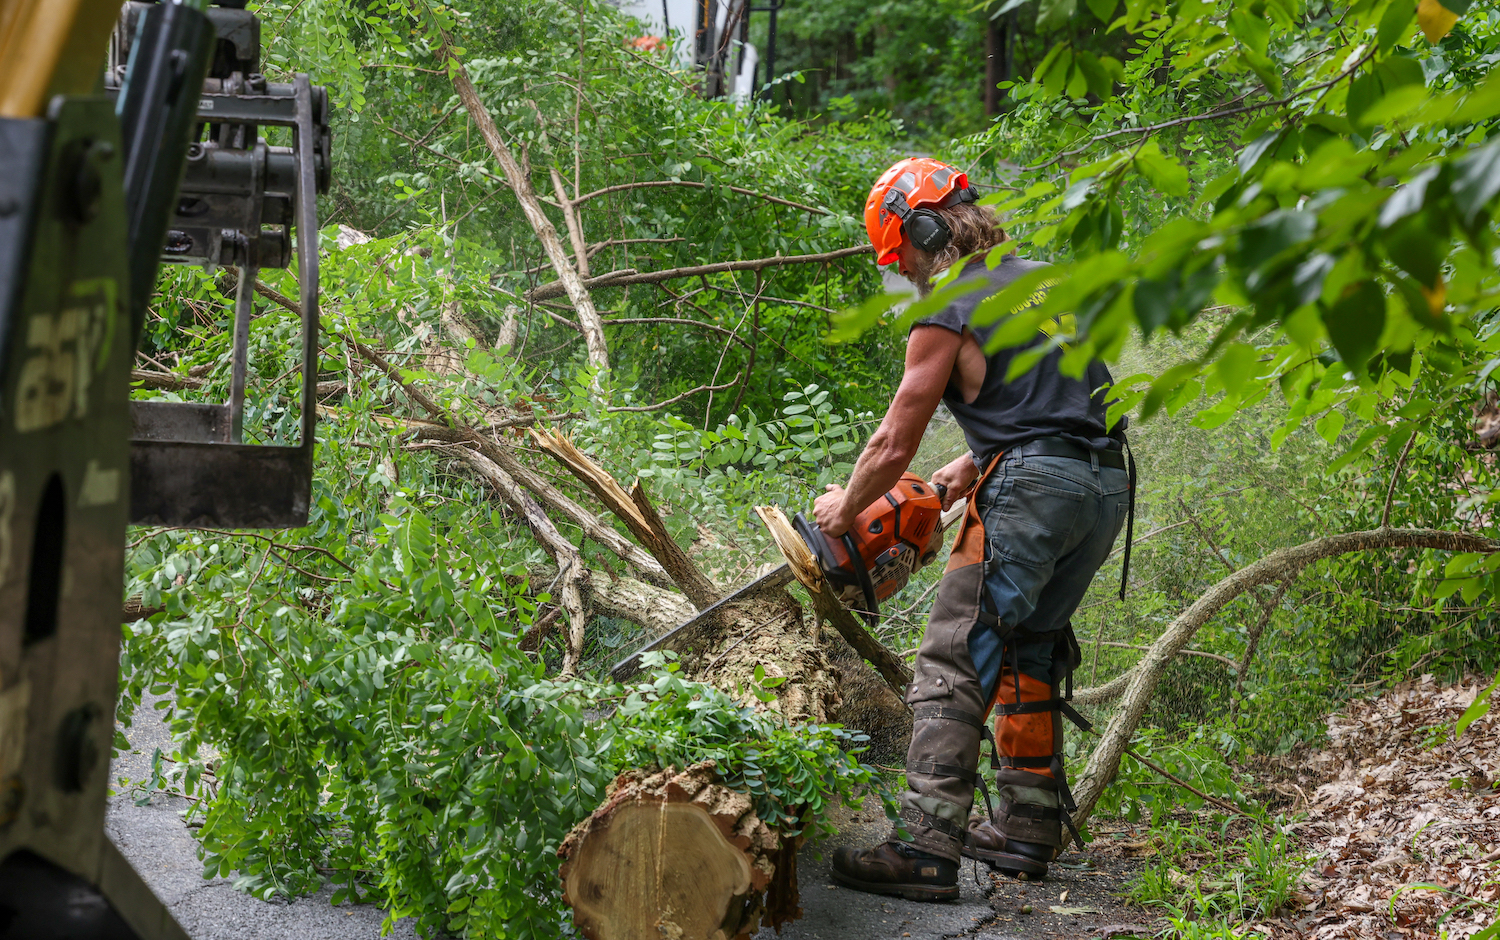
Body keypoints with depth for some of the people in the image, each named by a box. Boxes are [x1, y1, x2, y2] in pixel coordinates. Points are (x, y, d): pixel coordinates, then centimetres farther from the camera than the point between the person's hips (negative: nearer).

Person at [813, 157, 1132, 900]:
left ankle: (927, 849, -16)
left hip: (1031, 490, -8)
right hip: (1107, 483, 8)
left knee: (954, 666, -9)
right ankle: (1027, 830, 22)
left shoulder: (947, 316, -4)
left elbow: (894, 446, 2)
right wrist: (973, 465, 29)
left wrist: (843, 509, 18)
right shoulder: (1046, 280, 19)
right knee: (1029, 654, 19)